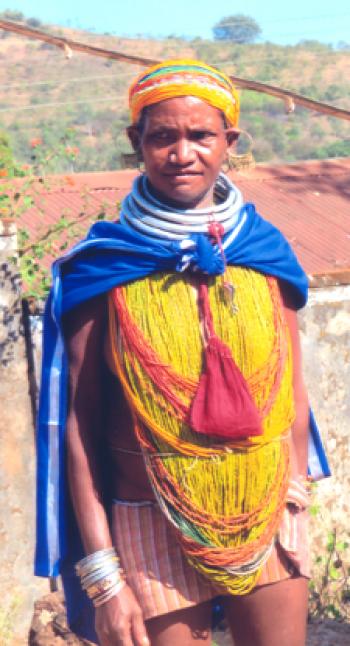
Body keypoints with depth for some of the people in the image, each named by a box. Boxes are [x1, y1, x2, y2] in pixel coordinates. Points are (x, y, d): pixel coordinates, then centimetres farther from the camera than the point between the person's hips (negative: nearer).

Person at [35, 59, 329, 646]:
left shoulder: (265, 255, 2)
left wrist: (295, 509, 2)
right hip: (156, 532, -2)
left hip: (267, 524, 3)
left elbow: (293, 395, 7)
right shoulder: (103, 271, -7)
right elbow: (79, 425, -8)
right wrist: (102, 574, -11)